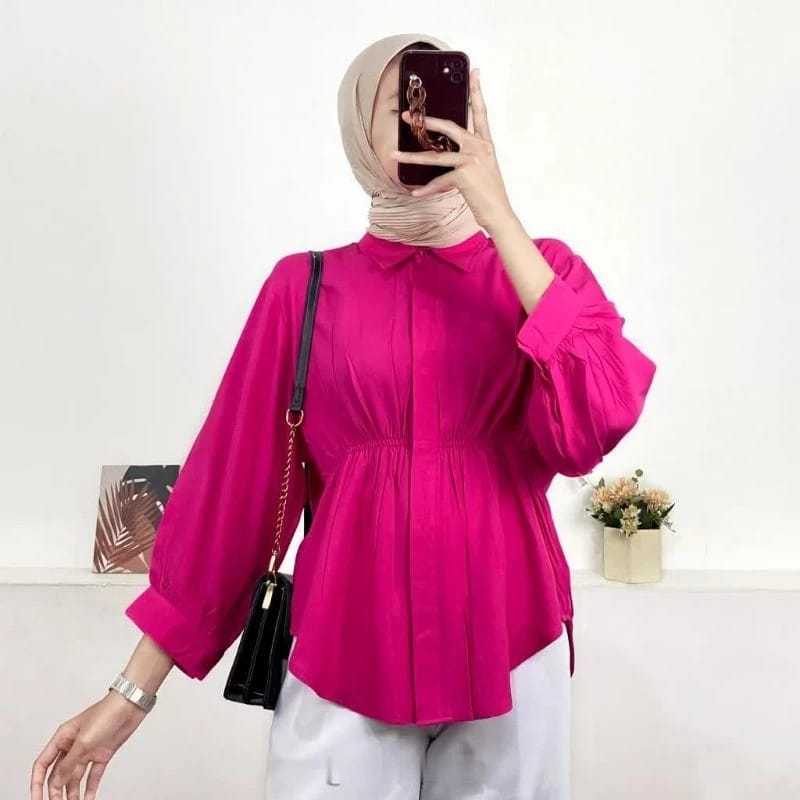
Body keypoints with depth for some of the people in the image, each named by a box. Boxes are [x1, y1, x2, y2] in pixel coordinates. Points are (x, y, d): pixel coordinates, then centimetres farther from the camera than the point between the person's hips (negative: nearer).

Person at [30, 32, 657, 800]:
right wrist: (133, 691, -1)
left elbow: (596, 421, -17)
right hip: (345, 651, 0)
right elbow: (231, 482, -1)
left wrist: (499, 216, -18)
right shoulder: (305, 288, 0)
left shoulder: (541, 268, 1)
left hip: (507, 643, 1)